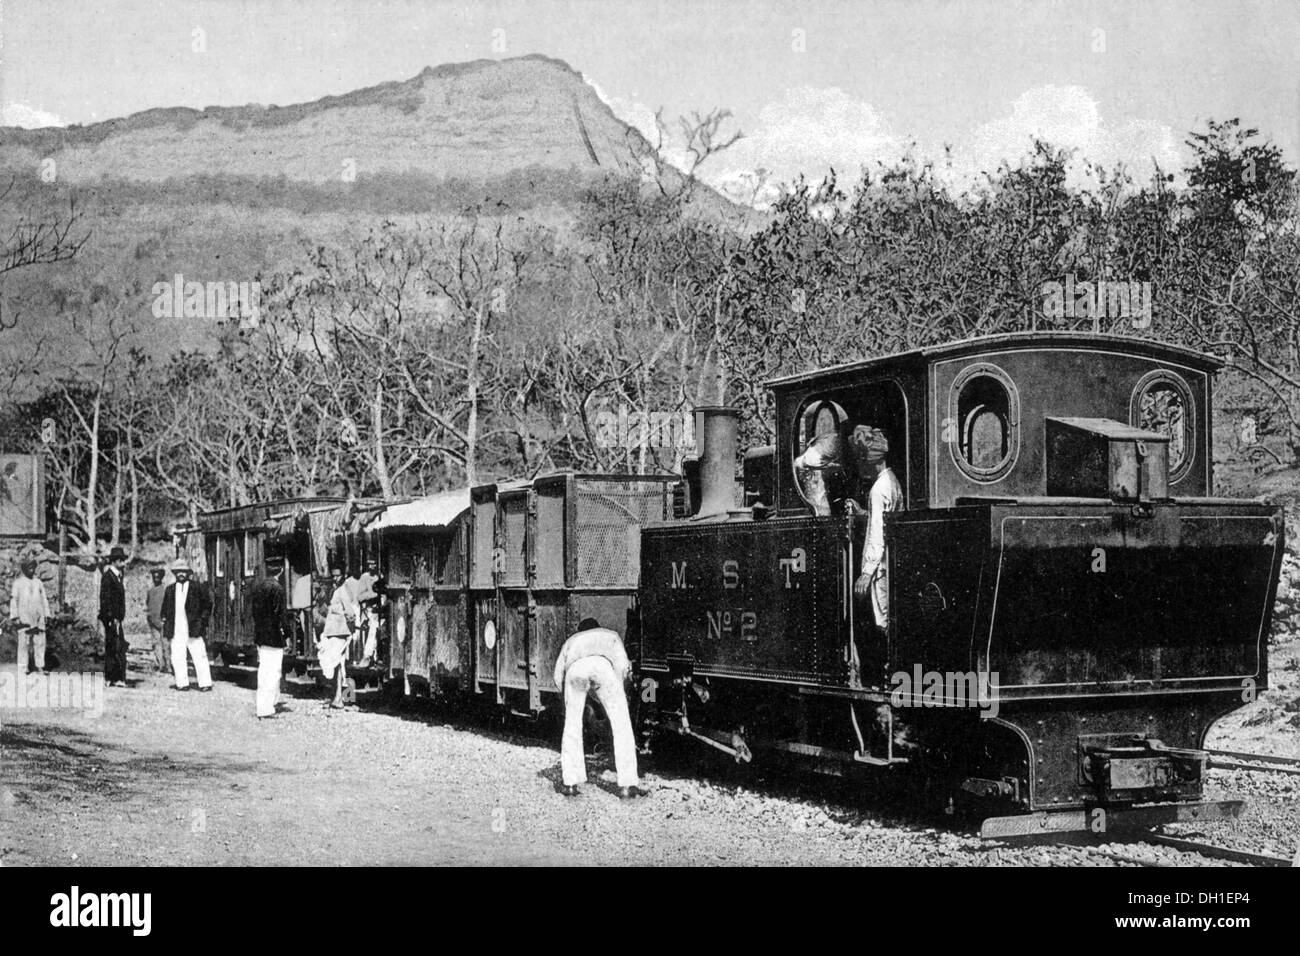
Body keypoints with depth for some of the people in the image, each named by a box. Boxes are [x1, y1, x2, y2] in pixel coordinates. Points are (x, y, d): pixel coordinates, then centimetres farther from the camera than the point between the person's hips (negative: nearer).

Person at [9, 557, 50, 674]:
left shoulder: (39, 582, 12)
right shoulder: (18, 583, 2)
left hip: (38, 618, 3)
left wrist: (46, 614, 10)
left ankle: (40, 665, 8)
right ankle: (23, 668, -1)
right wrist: (15, 617, -6)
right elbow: (13, 600, 1)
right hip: (24, 618, -3)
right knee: (23, 642, -4)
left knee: (40, 642, 1)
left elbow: (44, 599, 16)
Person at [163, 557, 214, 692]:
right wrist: (165, 621, 7)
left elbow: (207, 605, 6)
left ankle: (205, 683, -1)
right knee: (177, 658, 1)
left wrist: (202, 619, -3)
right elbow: (165, 609, 20)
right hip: (176, 631, 3)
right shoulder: (170, 590, 13)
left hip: (193, 630, -3)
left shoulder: (198, 587, 3)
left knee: (199, 656, -3)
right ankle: (182, 683, 8)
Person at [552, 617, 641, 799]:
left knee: (572, 725, 18)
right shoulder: (610, 635, 40)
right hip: (602, 664, -2)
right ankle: (626, 785, 0)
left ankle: (570, 783, 16)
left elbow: (558, 676, 30)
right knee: (621, 725, 6)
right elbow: (622, 664, 20)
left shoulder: (572, 640, 44)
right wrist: (616, 693, 32)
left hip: (575, 668, 2)